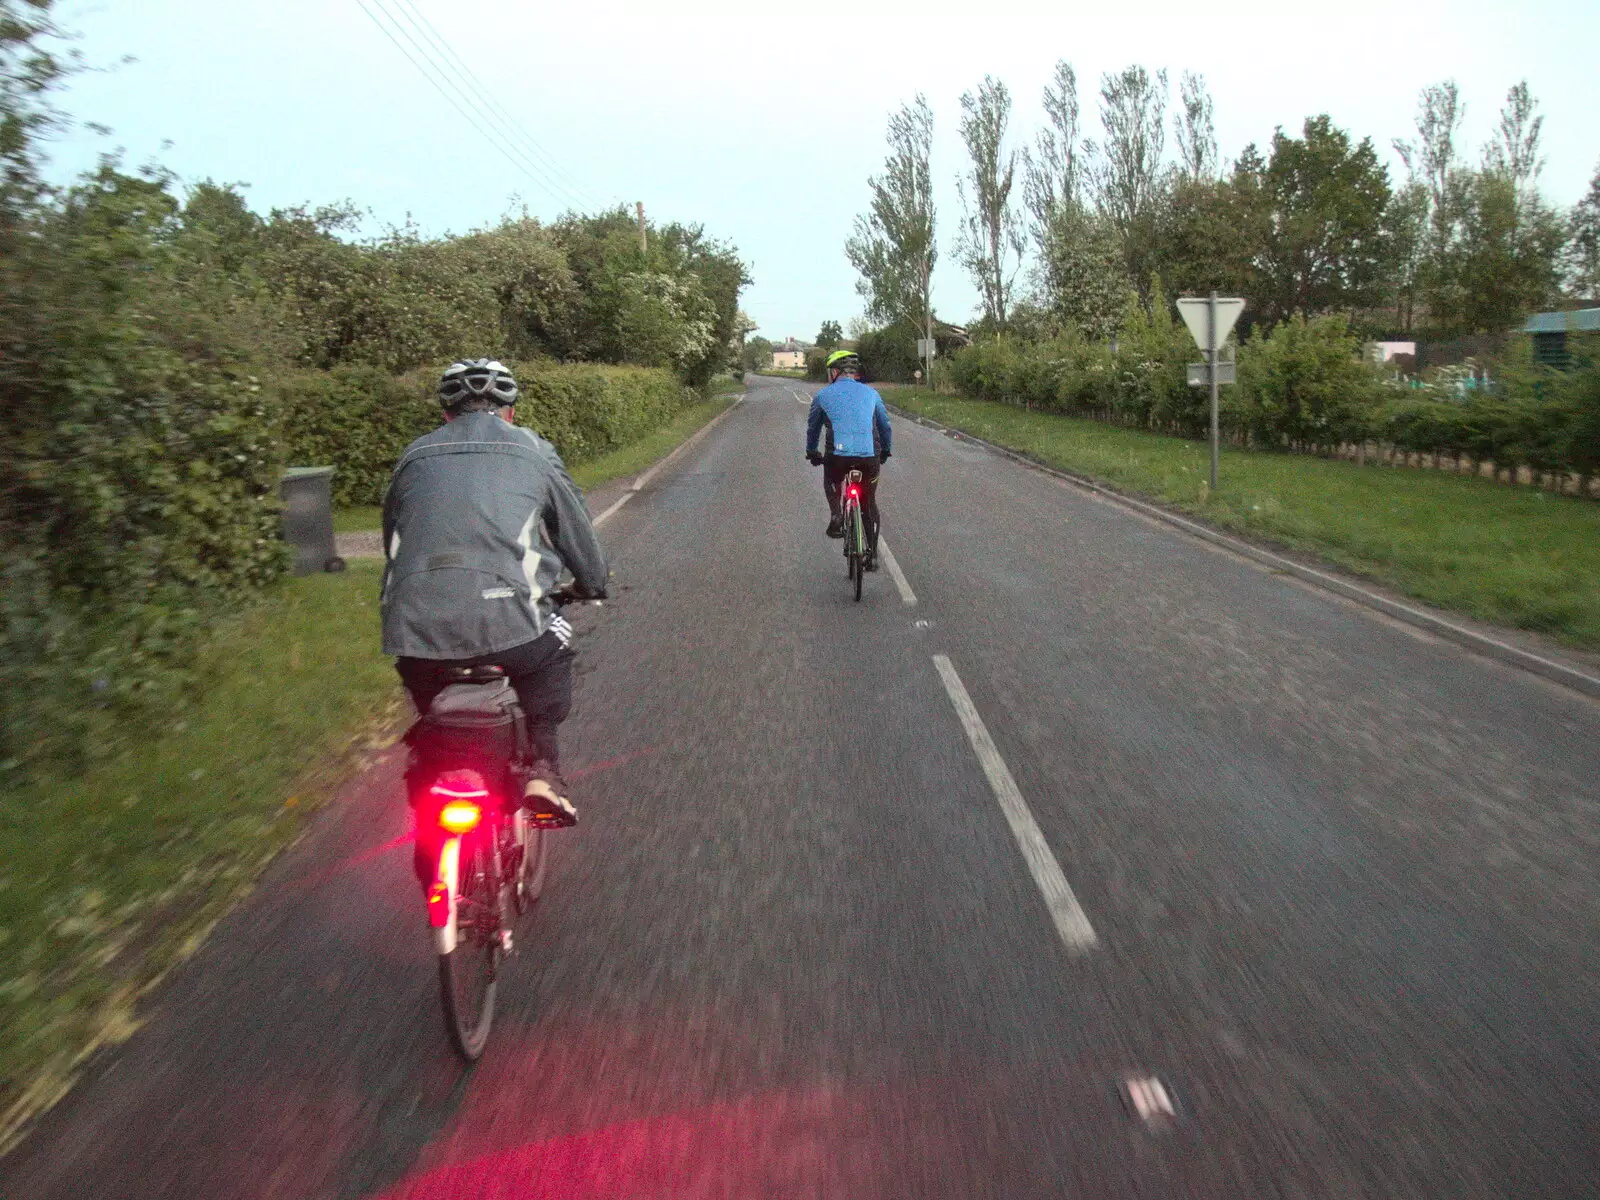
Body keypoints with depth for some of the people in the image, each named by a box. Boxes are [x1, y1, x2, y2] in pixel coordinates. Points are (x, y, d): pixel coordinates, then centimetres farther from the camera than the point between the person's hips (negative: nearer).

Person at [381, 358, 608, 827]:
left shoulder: (415, 455, 22)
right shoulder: (532, 450, 15)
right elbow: (578, 531, 23)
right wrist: (592, 585, 43)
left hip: (413, 625, 3)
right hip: (505, 620, -3)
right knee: (551, 647, 27)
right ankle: (542, 764, 14)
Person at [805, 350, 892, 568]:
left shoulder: (823, 395, 12)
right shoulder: (870, 393, 15)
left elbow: (813, 428, 24)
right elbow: (885, 425, 24)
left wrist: (812, 453, 41)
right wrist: (885, 452, 40)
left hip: (838, 455, -1)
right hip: (870, 456, 1)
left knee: (831, 482, 32)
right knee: (869, 503, 18)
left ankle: (836, 515, 6)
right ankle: (872, 554, 18)